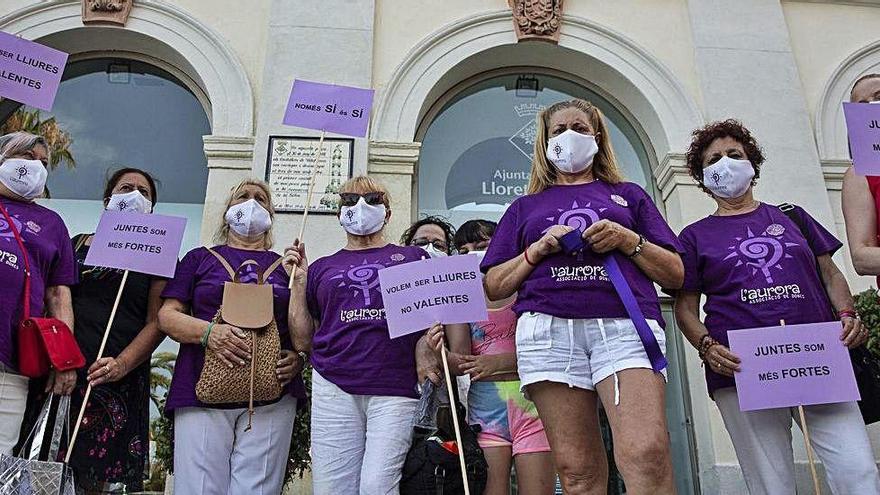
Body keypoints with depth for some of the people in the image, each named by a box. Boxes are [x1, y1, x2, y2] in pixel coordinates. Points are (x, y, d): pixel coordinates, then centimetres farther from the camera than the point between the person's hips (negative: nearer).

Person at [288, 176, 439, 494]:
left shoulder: (412, 258, 14)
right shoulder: (321, 268, 19)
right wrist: (299, 280, 12)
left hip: (395, 391, -2)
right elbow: (303, 341, 16)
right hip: (334, 390, 2)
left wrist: (427, 360, -10)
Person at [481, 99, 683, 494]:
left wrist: (628, 240, 1)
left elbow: (675, 275, 18)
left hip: (624, 322, 0)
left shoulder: (629, 195, 26)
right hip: (548, 327, 1)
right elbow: (494, 287, 18)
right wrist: (537, 249, 3)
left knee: (647, 455, -23)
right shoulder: (525, 208, 27)